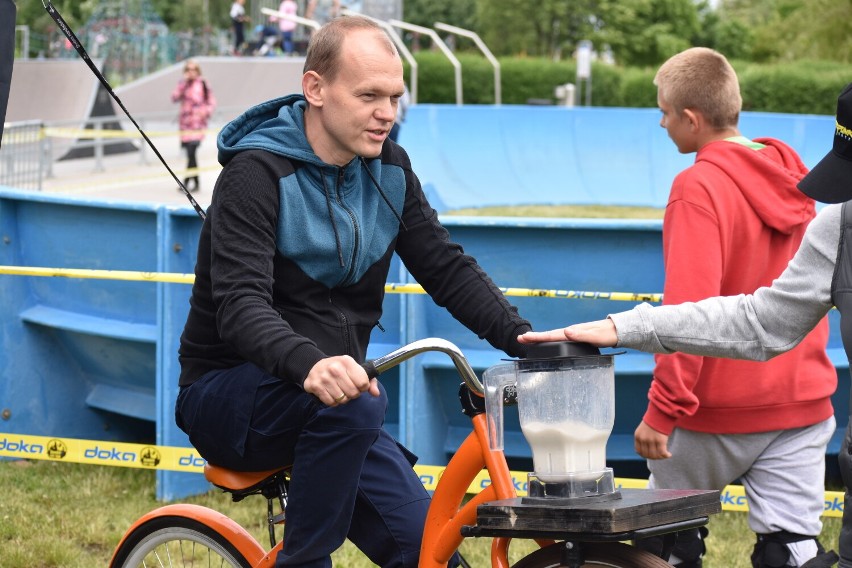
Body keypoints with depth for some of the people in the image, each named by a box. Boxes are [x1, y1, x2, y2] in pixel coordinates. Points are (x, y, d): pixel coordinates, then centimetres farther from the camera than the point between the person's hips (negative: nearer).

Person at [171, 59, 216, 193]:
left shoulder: (202, 84, 1)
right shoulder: (183, 84, 8)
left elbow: (212, 101, 5)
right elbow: (175, 98, -6)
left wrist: (207, 111, -15)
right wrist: (183, 84, -12)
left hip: (198, 122, -4)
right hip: (185, 122, 4)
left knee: (192, 151, -17)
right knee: (190, 153, 9)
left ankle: (187, 181, -18)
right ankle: (196, 182, 19)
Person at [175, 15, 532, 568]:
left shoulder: (388, 168, 5)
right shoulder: (257, 173, -17)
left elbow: (448, 269, 5)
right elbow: (240, 305, -28)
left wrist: (528, 341, -13)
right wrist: (310, 364, -49)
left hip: (328, 398, 6)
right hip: (230, 394, -6)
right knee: (355, 402, -36)